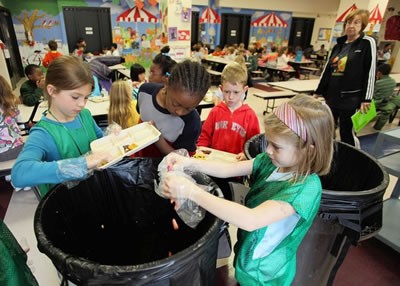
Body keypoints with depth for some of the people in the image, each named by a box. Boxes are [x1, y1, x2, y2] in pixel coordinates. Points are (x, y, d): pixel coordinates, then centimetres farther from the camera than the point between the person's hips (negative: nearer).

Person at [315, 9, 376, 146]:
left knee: (347, 134, 2)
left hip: (351, 99, -6)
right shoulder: (339, 45, 13)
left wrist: (366, 99, -15)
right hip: (332, 97, 6)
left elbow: (370, 72, -10)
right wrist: (319, 92, 13)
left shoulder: (367, 43, -4)